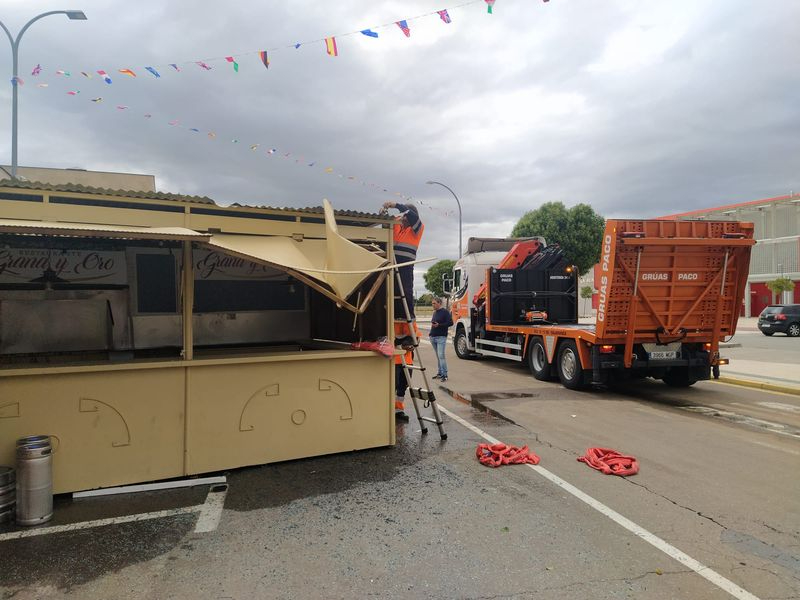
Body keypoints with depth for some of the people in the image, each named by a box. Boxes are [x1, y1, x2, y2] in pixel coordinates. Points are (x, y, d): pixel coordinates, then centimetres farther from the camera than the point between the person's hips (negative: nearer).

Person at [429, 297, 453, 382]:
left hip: (441, 337, -8)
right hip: (433, 337, 8)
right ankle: (440, 373, 16)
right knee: (438, 356, 11)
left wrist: (439, 325, -19)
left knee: (441, 356, -12)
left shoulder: (445, 312, -6)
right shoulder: (435, 312, 18)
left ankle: (444, 375, -9)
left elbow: (450, 323, -13)